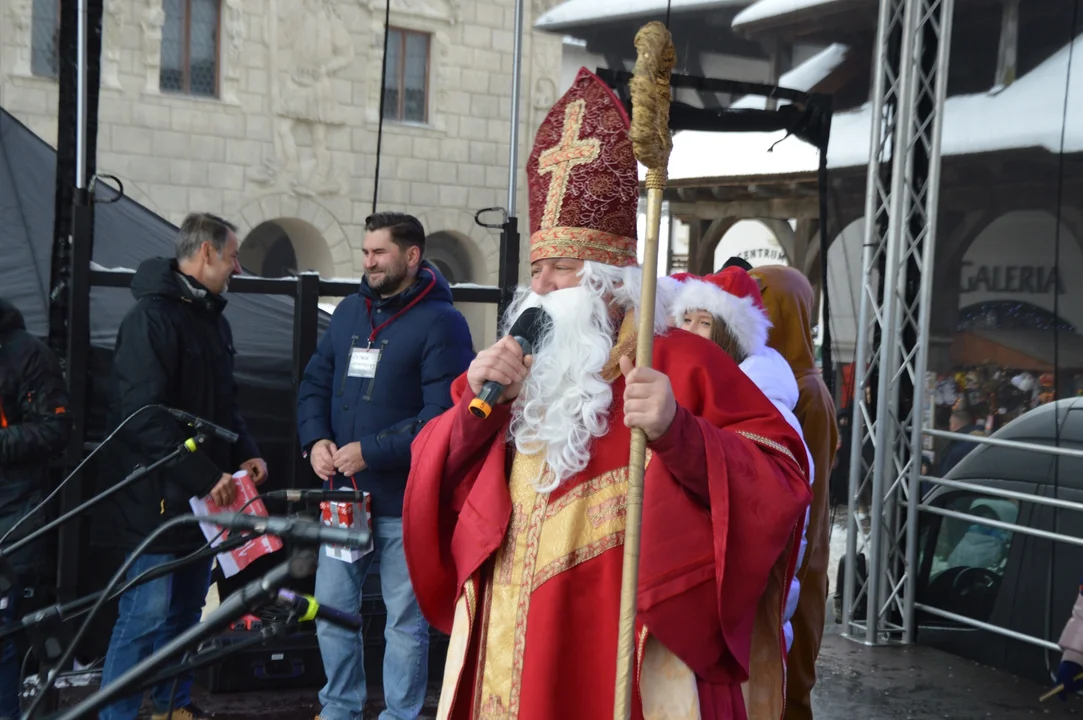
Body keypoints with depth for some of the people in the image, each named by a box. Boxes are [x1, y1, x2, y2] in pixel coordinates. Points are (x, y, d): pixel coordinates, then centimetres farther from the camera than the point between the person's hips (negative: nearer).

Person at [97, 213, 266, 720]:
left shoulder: (213, 318, 15)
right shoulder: (152, 316, -14)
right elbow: (145, 416, -21)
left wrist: (244, 454, 6)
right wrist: (204, 477, -21)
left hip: (204, 495, 9)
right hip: (159, 498, -9)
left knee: (186, 611, 15)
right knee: (146, 614, -7)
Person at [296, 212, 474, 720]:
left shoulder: (441, 323, -10)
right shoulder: (349, 311, 11)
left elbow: (442, 415, -19)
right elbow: (315, 383, 14)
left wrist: (371, 451, -21)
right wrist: (315, 440, -5)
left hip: (404, 501, -6)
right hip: (344, 492, 7)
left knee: (405, 620, 5)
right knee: (331, 607, 14)